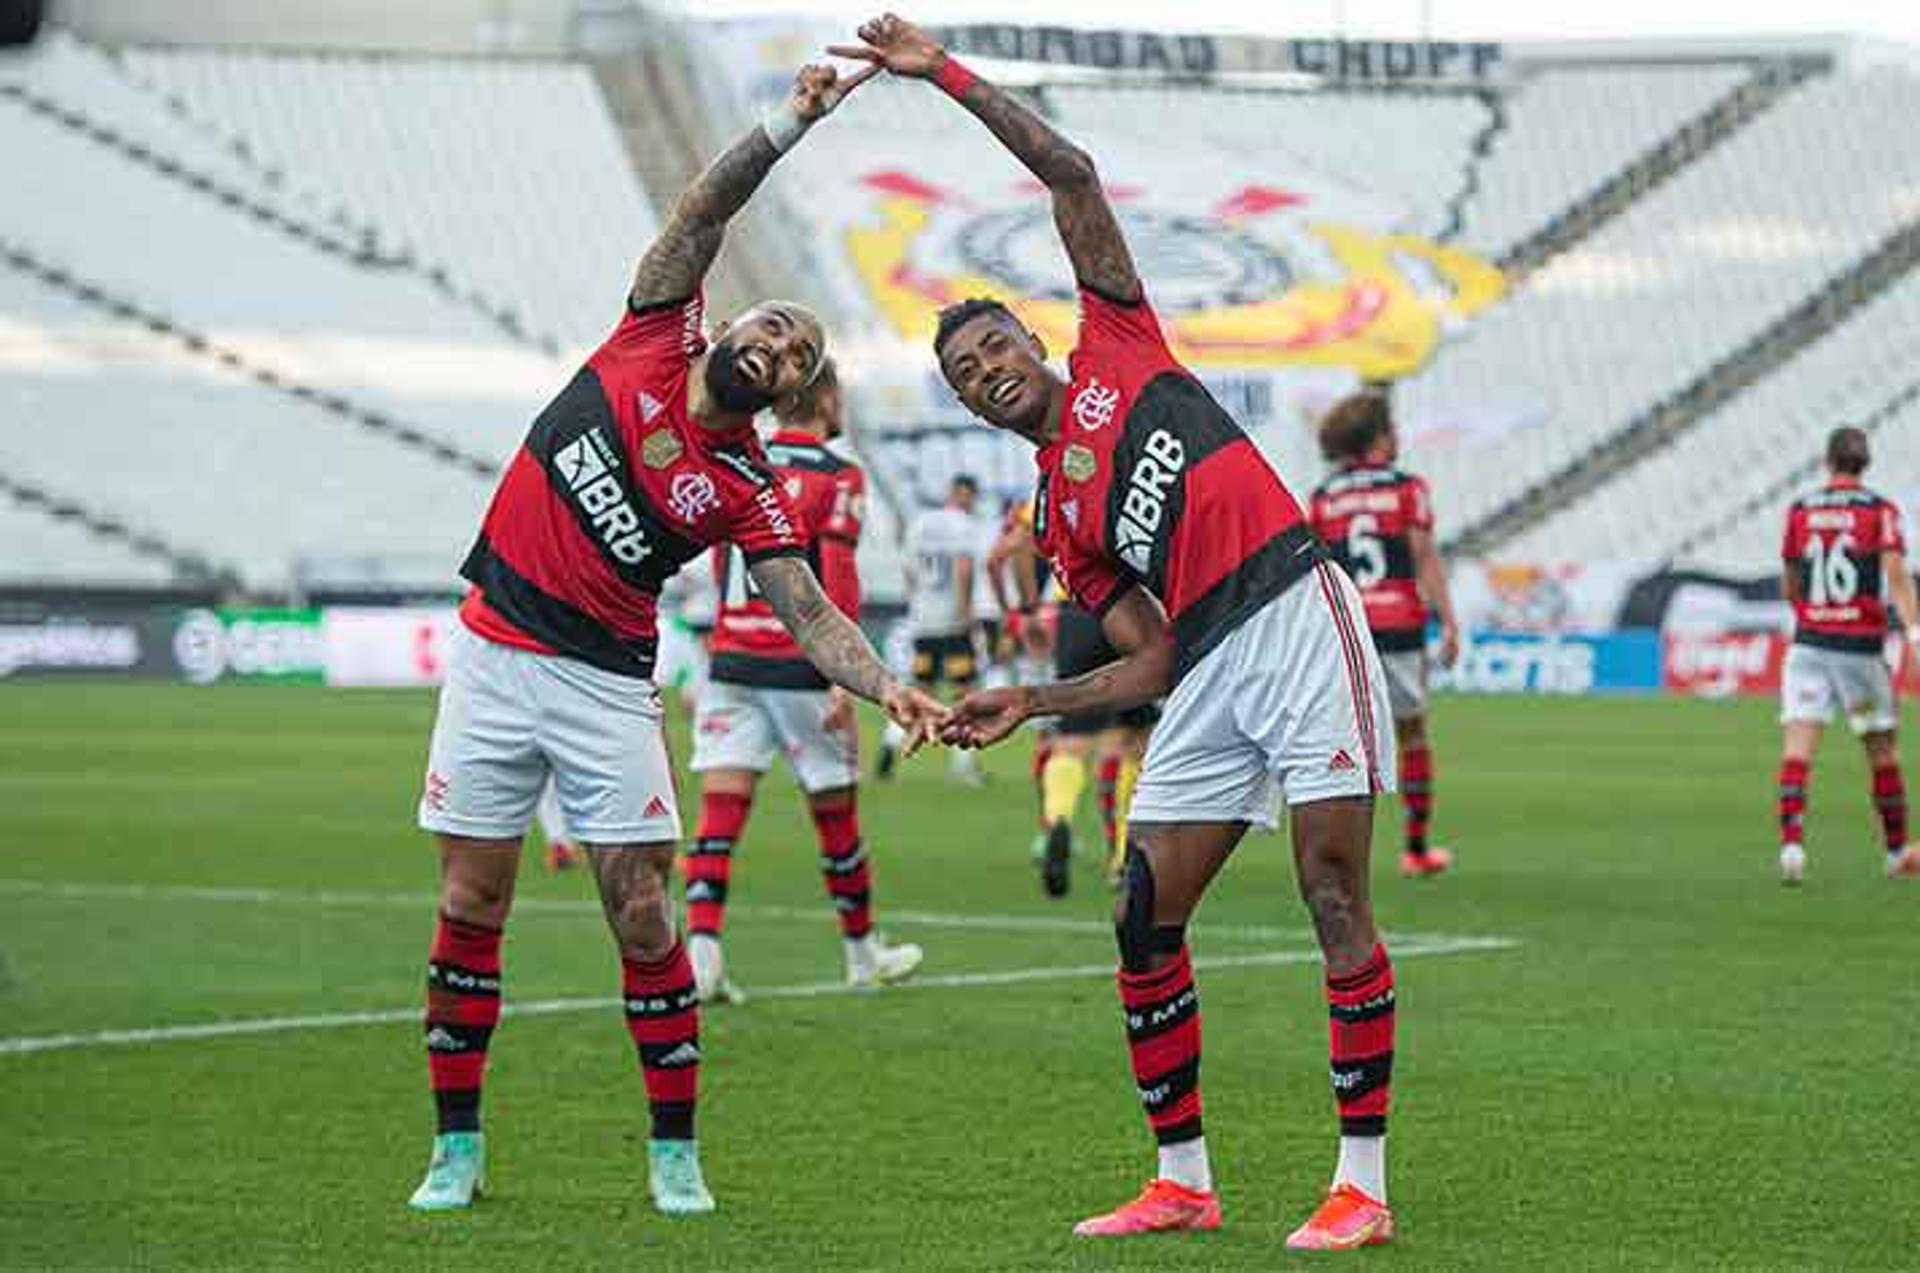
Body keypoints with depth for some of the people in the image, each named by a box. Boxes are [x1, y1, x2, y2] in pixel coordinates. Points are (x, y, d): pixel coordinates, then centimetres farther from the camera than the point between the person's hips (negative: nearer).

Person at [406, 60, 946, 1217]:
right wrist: (791, 126, -17)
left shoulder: (750, 493, -3)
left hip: (605, 685, -1)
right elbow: (703, 217, -5)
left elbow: (810, 613, -11)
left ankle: (676, 1155, 5)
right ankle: (458, 1150, 10)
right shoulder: (651, 343, 1)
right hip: (495, 655, 1)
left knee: (643, 913, -6)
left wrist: (887, 687, -28)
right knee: (472, 906, 2)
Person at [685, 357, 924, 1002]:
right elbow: (838, 582, -15)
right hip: (799, 669, -4)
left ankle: (701, 947, -19)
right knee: (836, 813, 10)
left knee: (721, 809, -3)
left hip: (730, 660, 4)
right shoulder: (838, 477, -6)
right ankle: (863, 953, 24)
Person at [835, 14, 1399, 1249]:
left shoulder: (1119, 349, 10)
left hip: (1298, 620, -6)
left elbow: (1071, 173, 5)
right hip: (1210, 673, 6)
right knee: (1145, 921, 2)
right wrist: (1028, 705, 7)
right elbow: (1155, 661, 15)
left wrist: (947, 73, 3)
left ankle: (1363, 1184, -7)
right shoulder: (1054, 524, 19)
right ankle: (1183, 1180, 13)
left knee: (1336, 899, -9)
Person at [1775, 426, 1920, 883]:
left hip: (1809, 643, 1)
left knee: (1797, 748, -5)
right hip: (1862, 646, -1)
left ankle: (1791, 844, -23)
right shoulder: (1880, 510, -2)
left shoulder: (1799, 511, 6)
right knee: (1882, 753, 13)